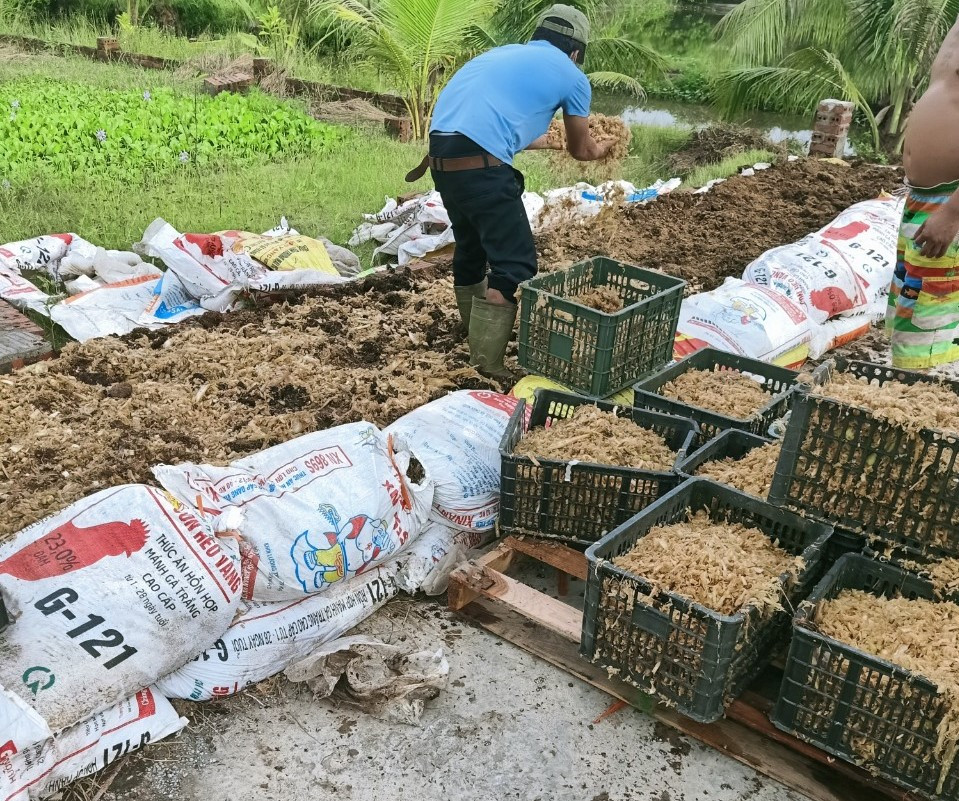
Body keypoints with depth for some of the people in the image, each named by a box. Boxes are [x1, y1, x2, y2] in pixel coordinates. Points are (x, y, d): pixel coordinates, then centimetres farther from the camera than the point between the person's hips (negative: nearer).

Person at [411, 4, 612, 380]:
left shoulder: (503, 53, 29)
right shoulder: (572, 76, 11)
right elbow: (580, 151, 25)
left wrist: (544, 141, 58)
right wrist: (602, 148, 47)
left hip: (441, 154, 8)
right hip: (479, 163, -8)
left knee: (471, 246, 24)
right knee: (514, 263, -1)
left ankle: (475, 338, 41)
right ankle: (487, 365, -3)